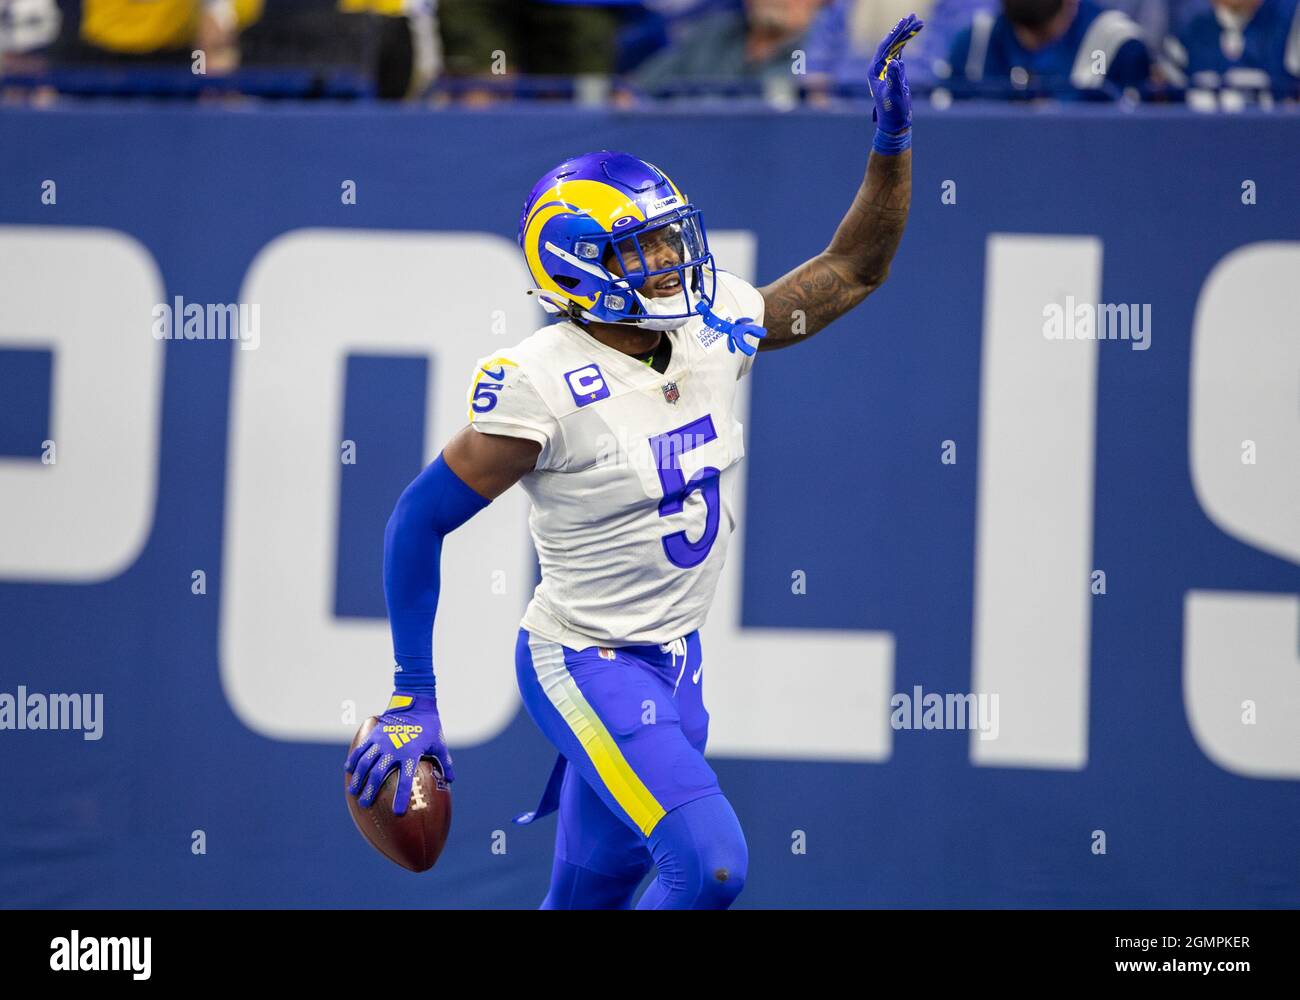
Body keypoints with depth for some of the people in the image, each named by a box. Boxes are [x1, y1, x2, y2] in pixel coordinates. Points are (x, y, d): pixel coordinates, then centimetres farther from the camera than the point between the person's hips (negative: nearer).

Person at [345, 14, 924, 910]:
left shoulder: (714, 332, -1)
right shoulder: (545, 385, -20)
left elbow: (853, 271, 11)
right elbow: (421, 521, -14)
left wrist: (894, 138, -3)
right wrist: (413, 697, -13)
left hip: (676, 663, 7)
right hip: (587, 667, -7)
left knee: (588, 899, 13)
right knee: (711, 865, -21)